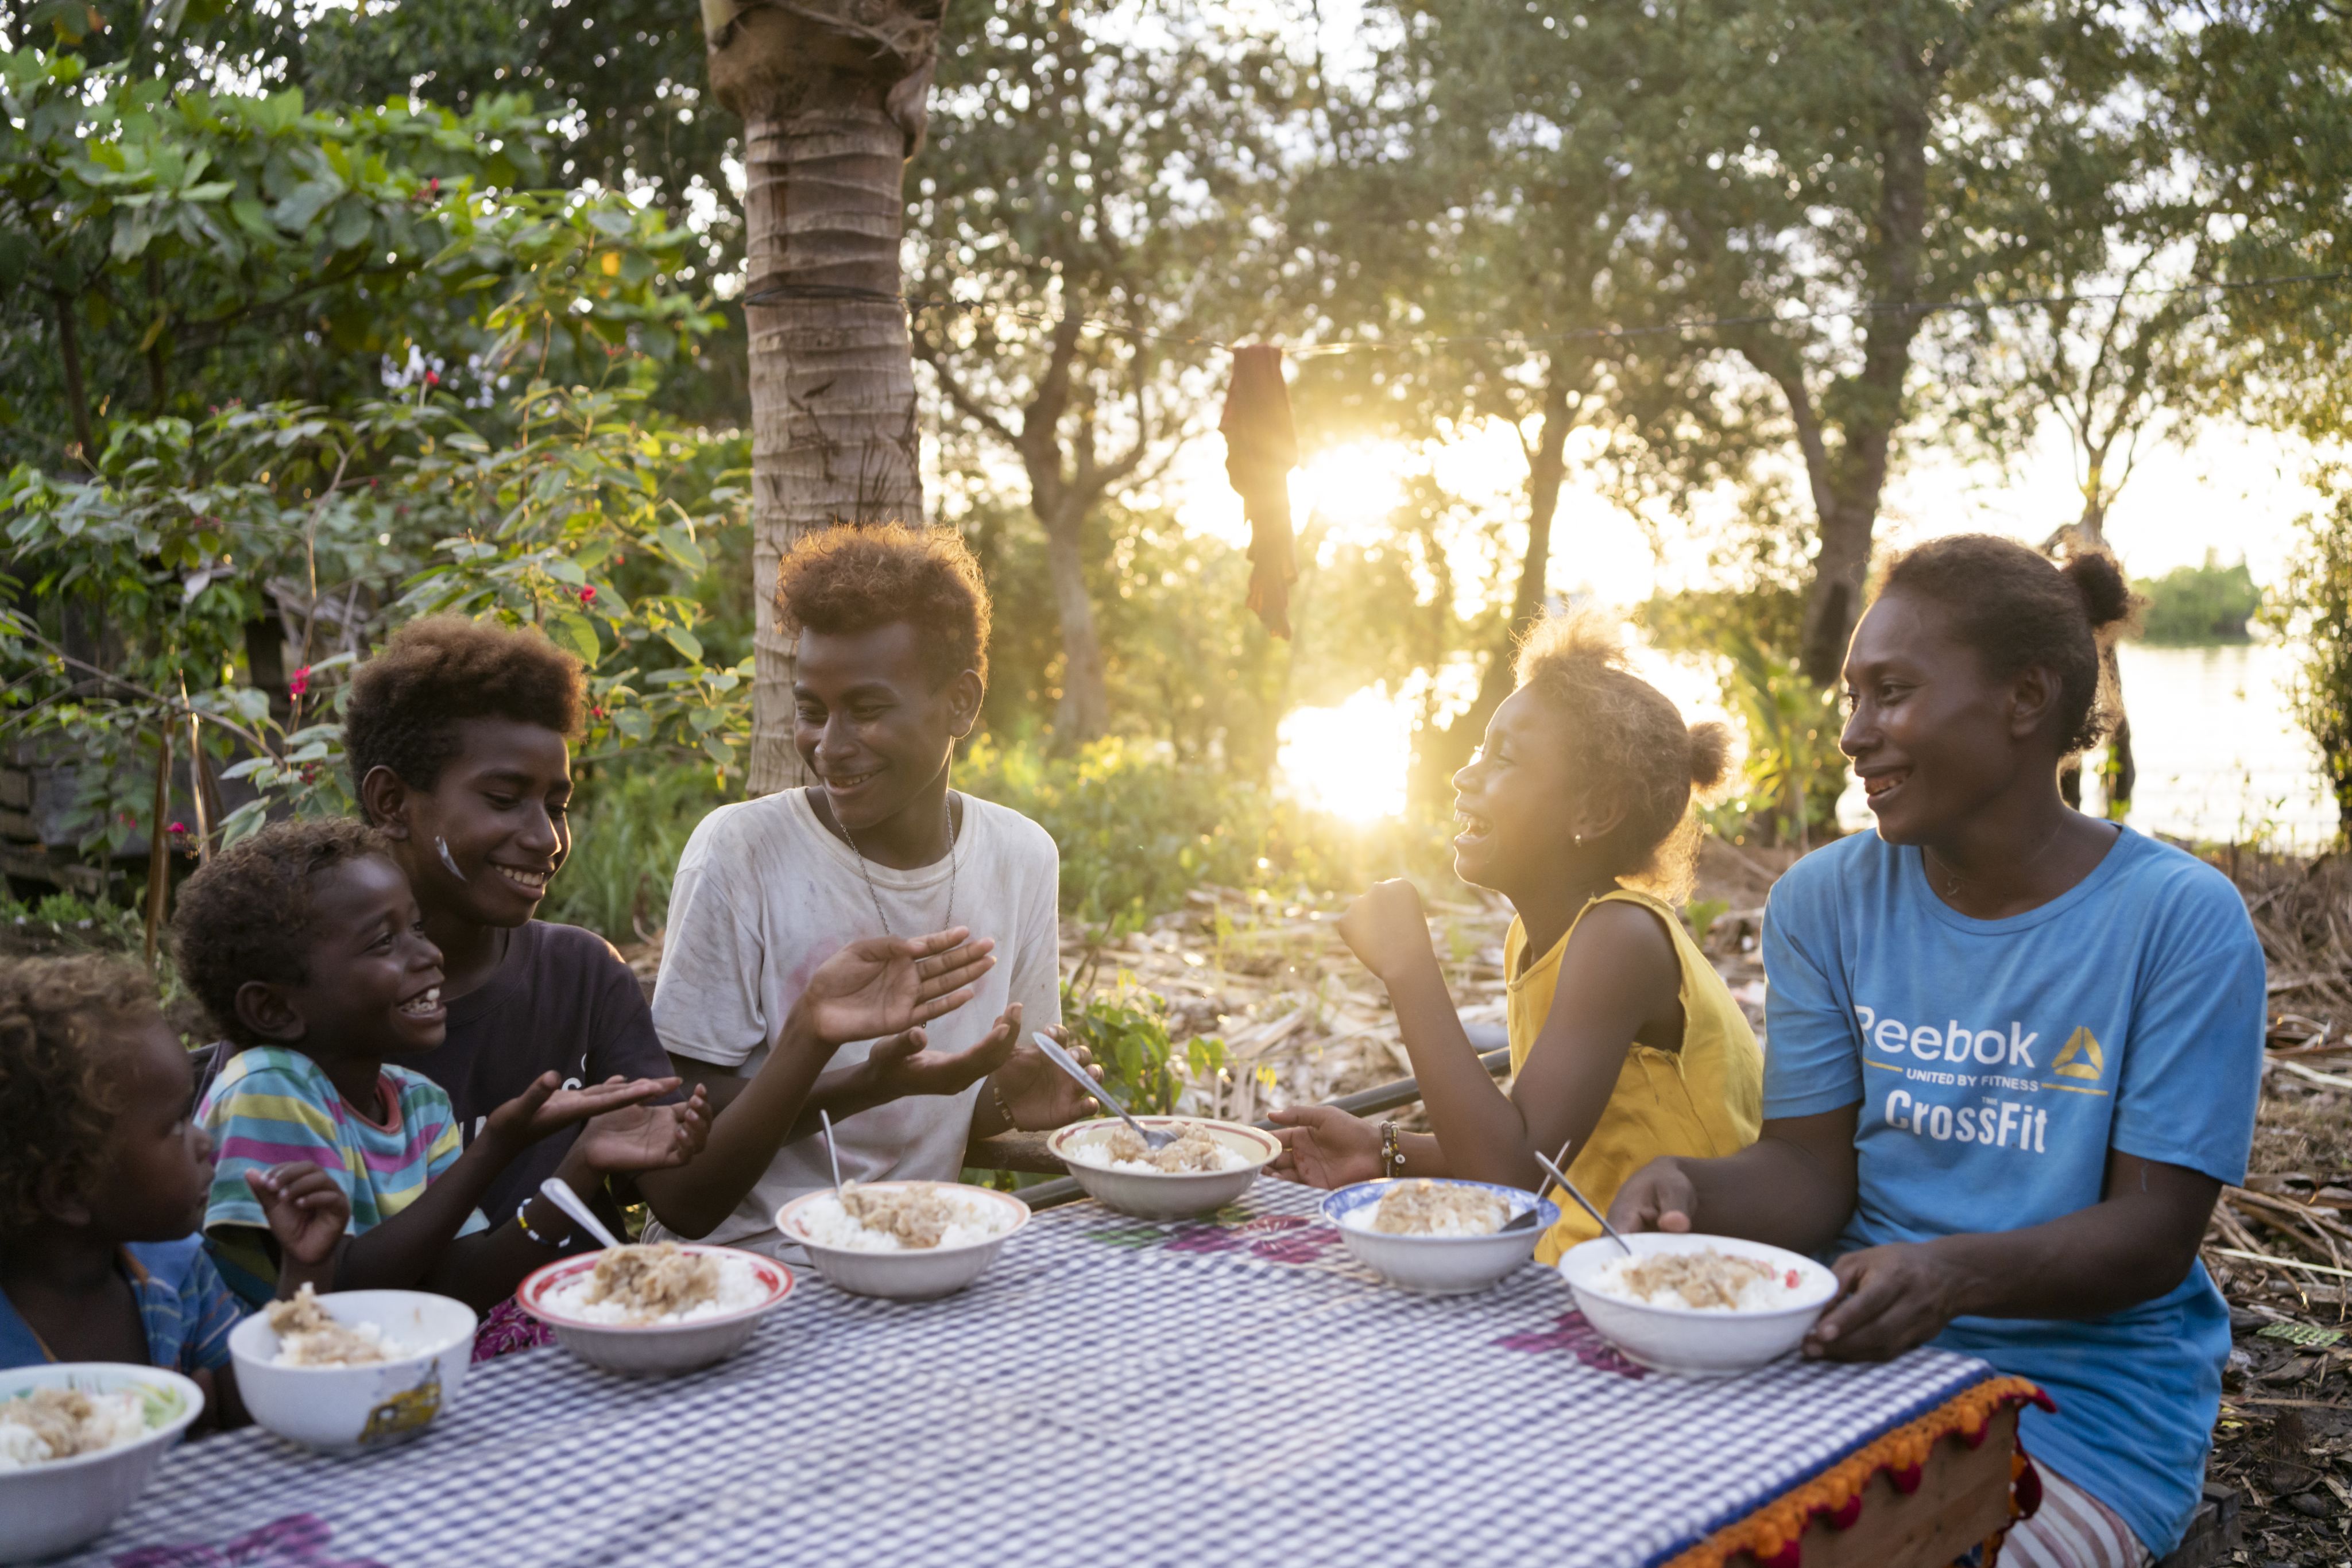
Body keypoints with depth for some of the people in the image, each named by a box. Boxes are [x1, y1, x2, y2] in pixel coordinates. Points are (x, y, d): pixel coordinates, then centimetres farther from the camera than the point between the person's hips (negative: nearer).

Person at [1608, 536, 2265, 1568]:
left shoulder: (2181, 919, -8)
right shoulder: (1826, 899, 4)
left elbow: (2155, 1231, -11)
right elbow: (1809, 1170, 2)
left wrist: (1958, 1274, -31)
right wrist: (1691, 1191, -22)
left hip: (2087, 1400, -3)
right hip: (1859, 1351, 4)